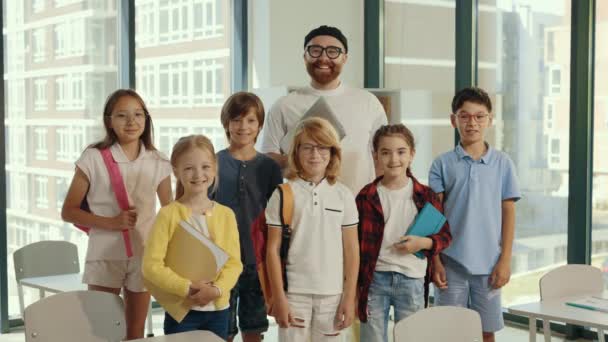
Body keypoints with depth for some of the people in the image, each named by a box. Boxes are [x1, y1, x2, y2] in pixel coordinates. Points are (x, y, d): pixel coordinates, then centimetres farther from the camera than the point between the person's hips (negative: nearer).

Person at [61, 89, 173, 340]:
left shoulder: (158, 163, 0)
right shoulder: (94, 158, -8)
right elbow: (68, 212, -5)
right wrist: (111, 222, -17)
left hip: (144, 257, 3)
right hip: (104, 257, -2)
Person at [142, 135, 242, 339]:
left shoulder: (226, 214, 3)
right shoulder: (168, 214, -8)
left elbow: (234, 262, 0)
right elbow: (152, 265, -13)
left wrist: (216, 289, -17)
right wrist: (187, 288, -20)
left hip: (218, 309, 4)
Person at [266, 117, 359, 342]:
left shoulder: (343, 195, 4)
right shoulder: (284, 194, -2)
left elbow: (351, 250, 6)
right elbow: (273, 249, -2)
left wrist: (349, 297, 2)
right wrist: (278, 297, -6)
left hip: (332, 293, 2)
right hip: (294, 292, -2)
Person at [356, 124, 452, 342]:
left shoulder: (425, 196, 2)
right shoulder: (366, 197, -1)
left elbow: (445, 235, 9)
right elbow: (355, 244, 3)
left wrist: (423, 242, -12)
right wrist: (353, 286, 0)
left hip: (412, 281, 1)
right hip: (374, 279, -1)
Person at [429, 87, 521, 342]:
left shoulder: (502, 163, 2)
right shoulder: (442, 164, -1)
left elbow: (508, 212, 3)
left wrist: (505, 260, -1)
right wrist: (435, 260, -4)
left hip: (489, 263, 1)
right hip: (452, 262, -1)